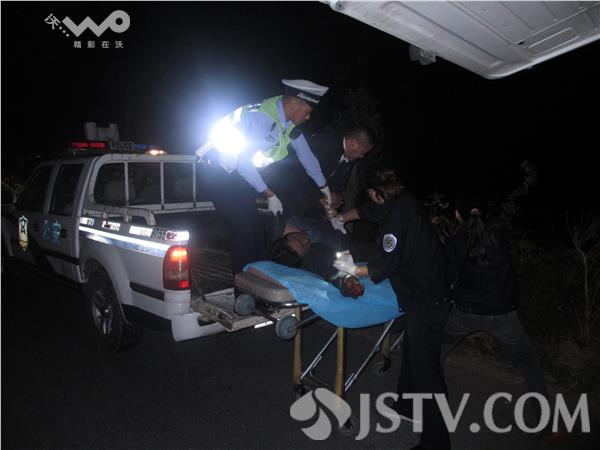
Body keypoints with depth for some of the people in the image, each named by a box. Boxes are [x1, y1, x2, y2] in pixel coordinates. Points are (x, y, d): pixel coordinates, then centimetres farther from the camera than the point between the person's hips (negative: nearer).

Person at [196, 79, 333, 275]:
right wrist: (270, 195, -20)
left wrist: (324, 188, 17)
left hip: (241, 174, 9)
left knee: (256, 230, 8)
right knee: (245, 231, -11)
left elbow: (305, 153, 10)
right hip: (222, 174, -8)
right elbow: (244, 163, -26)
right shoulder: (262, 118, -27)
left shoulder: (287, 120, 0)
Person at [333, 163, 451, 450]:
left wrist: (355, 270, -7)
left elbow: (387, 264, -20)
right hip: (429, 295, 10)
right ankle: (407, 406, 44)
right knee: (412, 355, 24)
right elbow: (368, 211, 26)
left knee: (424, 367, -3)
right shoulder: (402, 202, 7)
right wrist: (340, 219, 38)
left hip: (425, 303, -10)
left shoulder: (399, 214, -22)